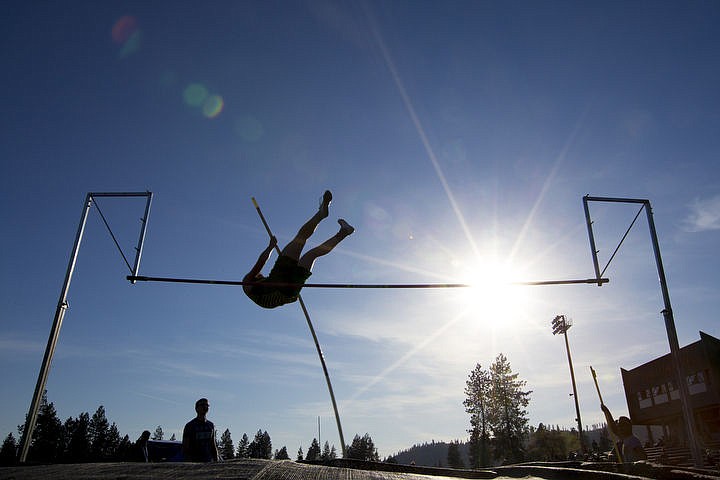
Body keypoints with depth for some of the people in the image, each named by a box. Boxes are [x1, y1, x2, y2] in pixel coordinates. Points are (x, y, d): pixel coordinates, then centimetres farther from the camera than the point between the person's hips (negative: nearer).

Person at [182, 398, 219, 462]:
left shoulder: (211, 425, 13)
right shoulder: (189, 425, 0)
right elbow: (185, 447, -3)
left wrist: (216, 462, 10)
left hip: (209, 462, 4)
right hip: (194, 461, -4)